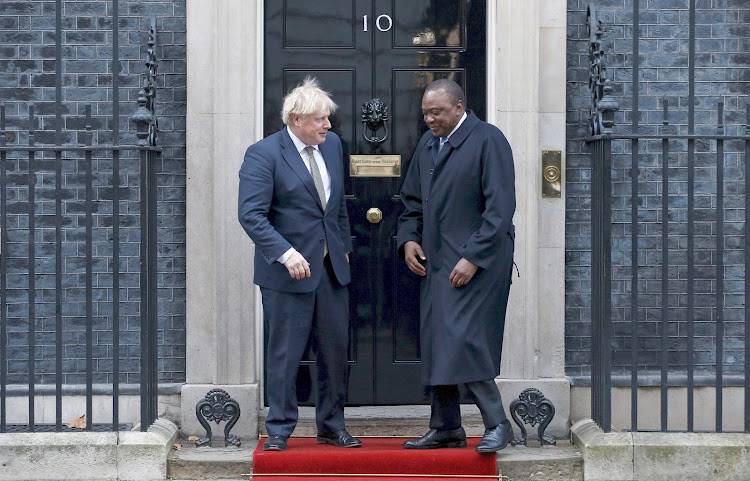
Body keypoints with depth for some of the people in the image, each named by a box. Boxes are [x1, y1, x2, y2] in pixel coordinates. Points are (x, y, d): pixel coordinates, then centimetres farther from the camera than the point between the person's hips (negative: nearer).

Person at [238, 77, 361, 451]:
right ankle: (279, 429, 15)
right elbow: (251, 215, -18)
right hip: (288, 270, -6)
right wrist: (286, 254, -26)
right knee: (285, 353, 1)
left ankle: (331, 426, 25)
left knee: (335, 350, 11)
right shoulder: (263, 154, -12)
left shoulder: (332, 144, 9)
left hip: (332, 267, 6)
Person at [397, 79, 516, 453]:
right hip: (435, 261, 8)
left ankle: (497, 424, -3)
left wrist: (473, 257, -18)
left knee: (463, 340, -15)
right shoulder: (427, 143, 14)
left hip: (476, 262, -8)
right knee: (435, 344, 8)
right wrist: (408, 239, 6)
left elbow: (500, 208, -14)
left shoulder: (488, 140, -9)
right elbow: (412, 200, 23)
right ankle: (445, 428, 18)